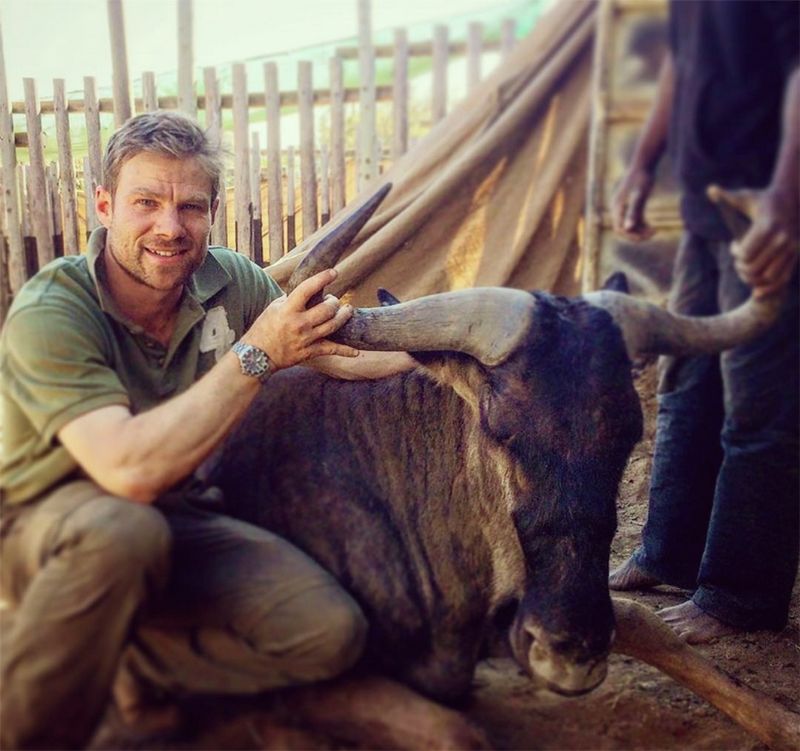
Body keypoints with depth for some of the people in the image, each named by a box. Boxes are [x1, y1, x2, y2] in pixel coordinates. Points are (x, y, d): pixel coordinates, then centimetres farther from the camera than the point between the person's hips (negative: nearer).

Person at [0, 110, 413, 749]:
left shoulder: (229, 282, -8)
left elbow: (340, 352, 5)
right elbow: (131, 470, -37)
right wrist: (256, 354, -33)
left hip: (181, 521, 5)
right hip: (52, 528, -4)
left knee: (332, 633, -15)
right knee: (124, 529, -40)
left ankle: (140, 662, 4)